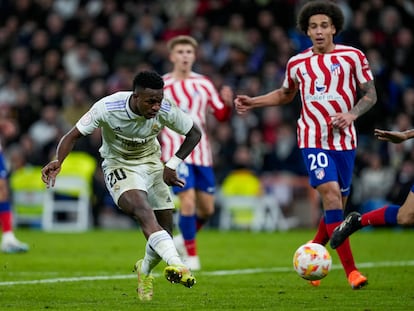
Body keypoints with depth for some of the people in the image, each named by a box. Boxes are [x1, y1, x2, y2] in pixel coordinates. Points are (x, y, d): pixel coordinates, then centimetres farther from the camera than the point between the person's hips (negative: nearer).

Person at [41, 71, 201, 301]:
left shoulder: (166, 110, -21)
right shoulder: (107, 108, -27)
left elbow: (195, 133, -4)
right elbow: (74, 135, -17)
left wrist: (172, 166, -12)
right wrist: (58, 161, -35)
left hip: (151, 164, 4)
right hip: (119, 167, -4)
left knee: (166, 231, 1)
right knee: (143, 211, -32)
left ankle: (145, 270, 34)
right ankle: (177, 265, -50)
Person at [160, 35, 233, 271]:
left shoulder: (204, 84, 9)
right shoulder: (161, 86, 0)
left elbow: (221, 116, 8)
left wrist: (227, 103, -11)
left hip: (202, 153, 4)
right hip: (176, 152, -4)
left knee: (207, 208, 5)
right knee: (188, 201, -18)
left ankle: (184, 238, 34)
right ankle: (191, 255, -3)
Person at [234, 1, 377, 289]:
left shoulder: (352, 56, 0)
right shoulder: (297, 63, 6)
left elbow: (370, 94, 2)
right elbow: (286, 94, 25)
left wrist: (351, 115, -16)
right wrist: (253, 102, 14)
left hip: (345, 140, 1)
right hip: (314, 139, -1)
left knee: (337, 205, 6)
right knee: (331, 194, -18)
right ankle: (351, 271, -21)